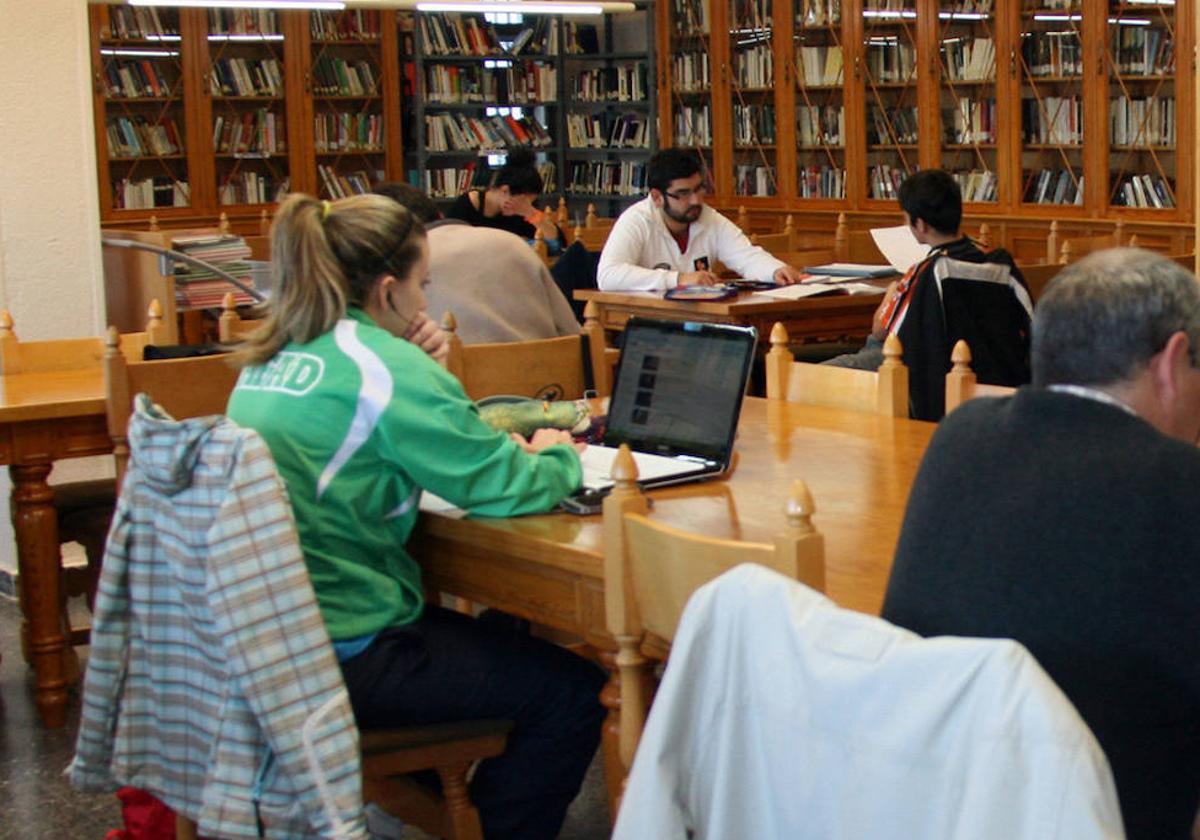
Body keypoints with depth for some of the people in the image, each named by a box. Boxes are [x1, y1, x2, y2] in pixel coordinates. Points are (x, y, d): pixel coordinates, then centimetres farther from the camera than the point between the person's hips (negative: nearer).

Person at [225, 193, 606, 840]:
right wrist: (556, 458, 8)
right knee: (572, 690, -6)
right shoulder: (382, 364, -16)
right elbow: (503, 488, -15)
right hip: (340, 657, -9)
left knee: (501, 635, 26)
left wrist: (501, 447, 13)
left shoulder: (271, 356, 10)